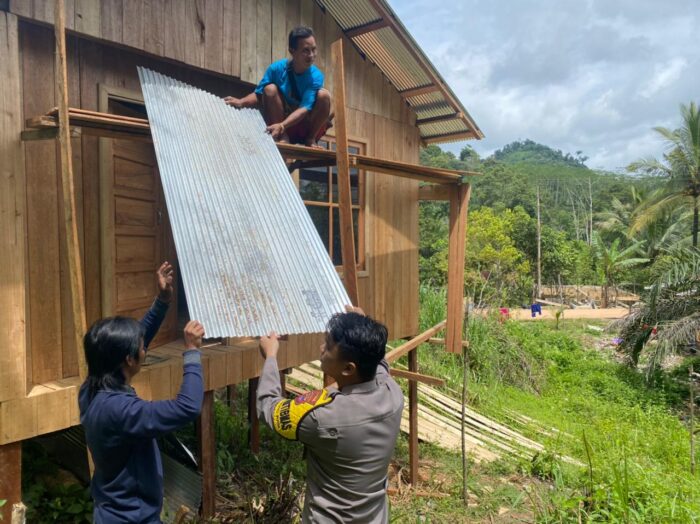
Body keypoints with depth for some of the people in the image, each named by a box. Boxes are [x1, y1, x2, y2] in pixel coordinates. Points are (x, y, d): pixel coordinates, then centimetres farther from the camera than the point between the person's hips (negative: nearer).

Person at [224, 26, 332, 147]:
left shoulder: (316, 76, -17)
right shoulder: (277, 68, -13)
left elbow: (304, 108, -28)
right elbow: (259, 95, -9)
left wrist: (282, 125, -44)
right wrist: (242, 102, -31)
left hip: (306, 126, -1)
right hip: (280, 119, 1)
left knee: (324, 94, -25)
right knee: (270, 89, -22)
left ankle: (310, 139, -11)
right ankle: (282, 137, -20)